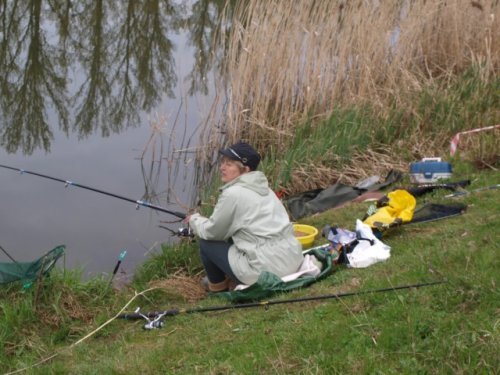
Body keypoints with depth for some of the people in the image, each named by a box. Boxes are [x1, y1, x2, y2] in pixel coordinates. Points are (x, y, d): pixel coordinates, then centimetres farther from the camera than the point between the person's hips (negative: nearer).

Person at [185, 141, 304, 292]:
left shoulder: (233, 193, -13)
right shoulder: (262, 188, 12)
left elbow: (212, 232, 0)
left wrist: (195, 220, 19)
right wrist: (203, 221, 25)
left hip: (267, 271, -8)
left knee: (206, 243, 9)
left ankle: (217, 286, 26)